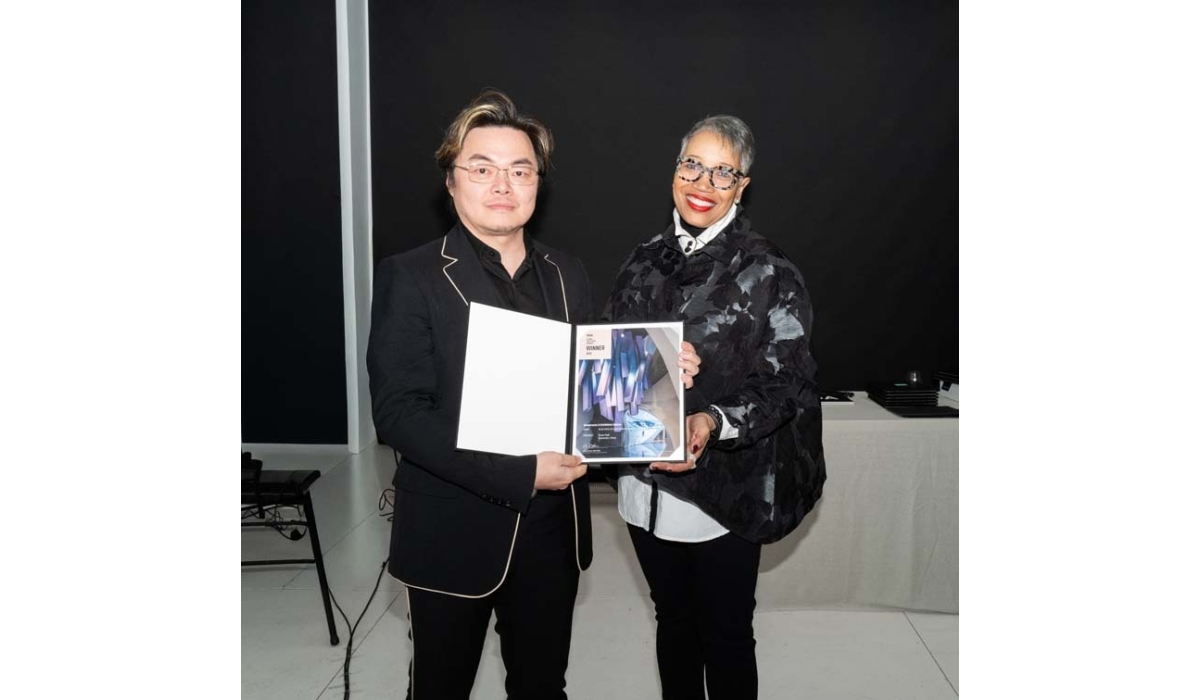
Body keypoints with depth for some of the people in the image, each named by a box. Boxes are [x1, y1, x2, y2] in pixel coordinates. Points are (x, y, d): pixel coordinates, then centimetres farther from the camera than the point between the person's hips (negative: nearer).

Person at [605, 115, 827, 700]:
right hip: (647, 484, 4)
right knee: (672, 621, 22)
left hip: (726, 491, -4)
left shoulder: (769, 273, -10)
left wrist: (714, 422, -27)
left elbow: (787, 385, -11)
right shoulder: (644, 263, 4)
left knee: (726, 636, 12)